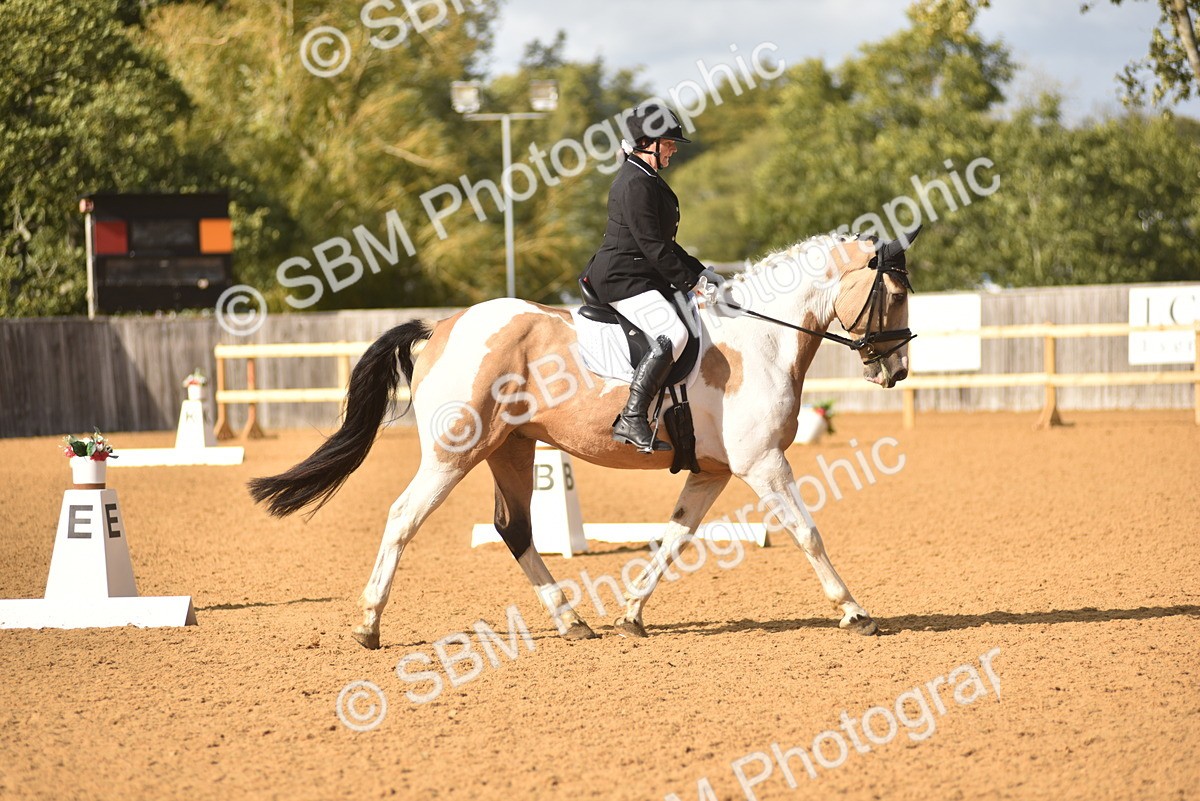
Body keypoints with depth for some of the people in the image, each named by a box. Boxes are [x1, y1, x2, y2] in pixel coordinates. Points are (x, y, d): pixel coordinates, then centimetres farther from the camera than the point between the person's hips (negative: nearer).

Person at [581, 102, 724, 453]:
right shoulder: (635, 184, -15)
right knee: (672, 334, -29)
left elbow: (663, 241, 25)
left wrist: (699, 271, 17)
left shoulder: (648, 180, 19)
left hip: (643, 277, 11)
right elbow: (653, 246, -19)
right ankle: (631, 420, -33)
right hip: (622, 279, -11)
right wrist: (690, 281, -15)